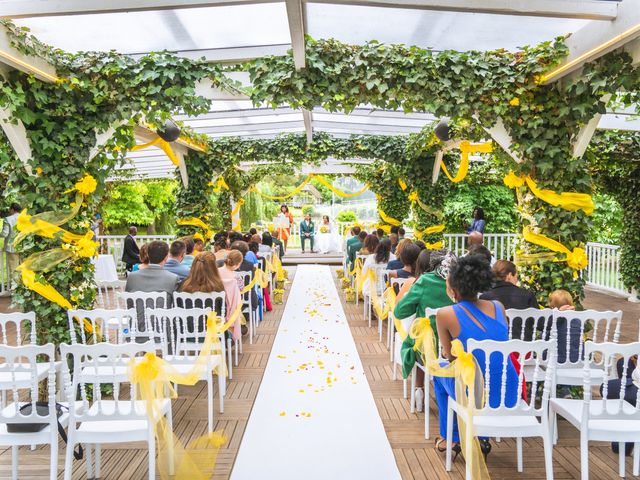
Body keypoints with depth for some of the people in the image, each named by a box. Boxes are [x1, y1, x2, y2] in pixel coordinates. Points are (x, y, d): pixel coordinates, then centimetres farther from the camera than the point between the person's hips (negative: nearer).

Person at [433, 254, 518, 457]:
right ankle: (482, 438, 40)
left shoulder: (445, 315, -15)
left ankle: (449, 438, 38)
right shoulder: (499, 307, -1)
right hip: (510, 397, 4)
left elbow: (450, 356, -1)